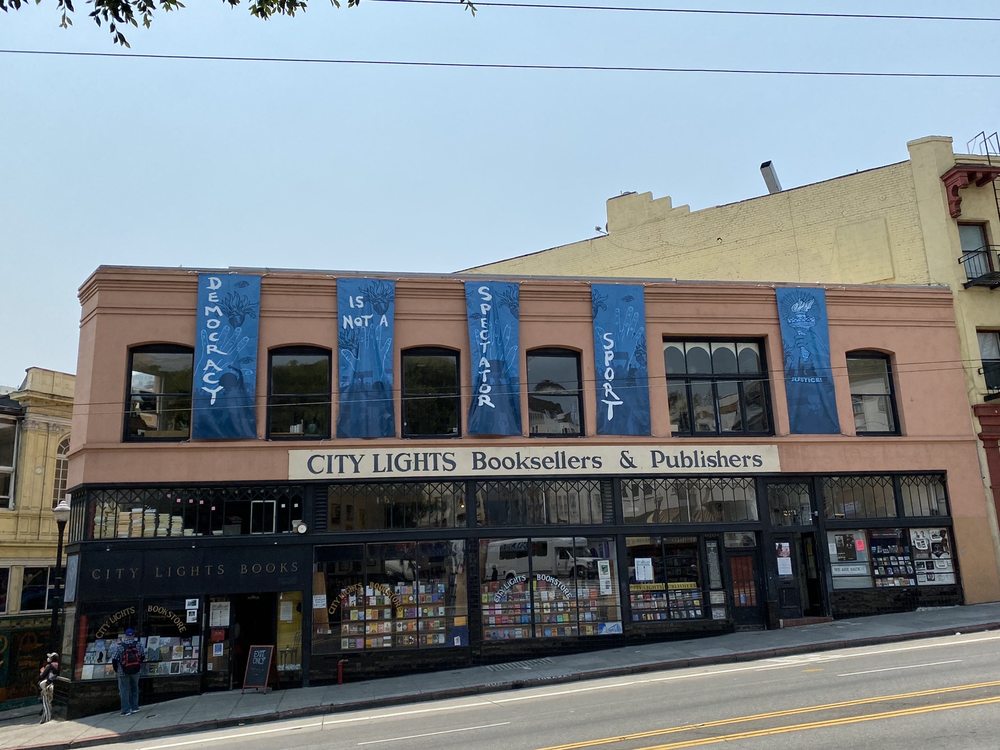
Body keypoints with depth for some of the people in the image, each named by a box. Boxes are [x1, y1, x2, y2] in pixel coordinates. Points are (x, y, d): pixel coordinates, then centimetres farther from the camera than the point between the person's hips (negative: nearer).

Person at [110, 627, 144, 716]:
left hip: (123, 672, -3)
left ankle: (126, 710, 5)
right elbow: (142, 657, 3)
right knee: (134, 688, 18)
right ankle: (134, 707, 21)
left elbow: (114, 659, -13)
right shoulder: (137, 644, -3)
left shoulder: (118, 645, -12)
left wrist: (116, 670, 3)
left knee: (124, 690, 6)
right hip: (135, 671, 3)